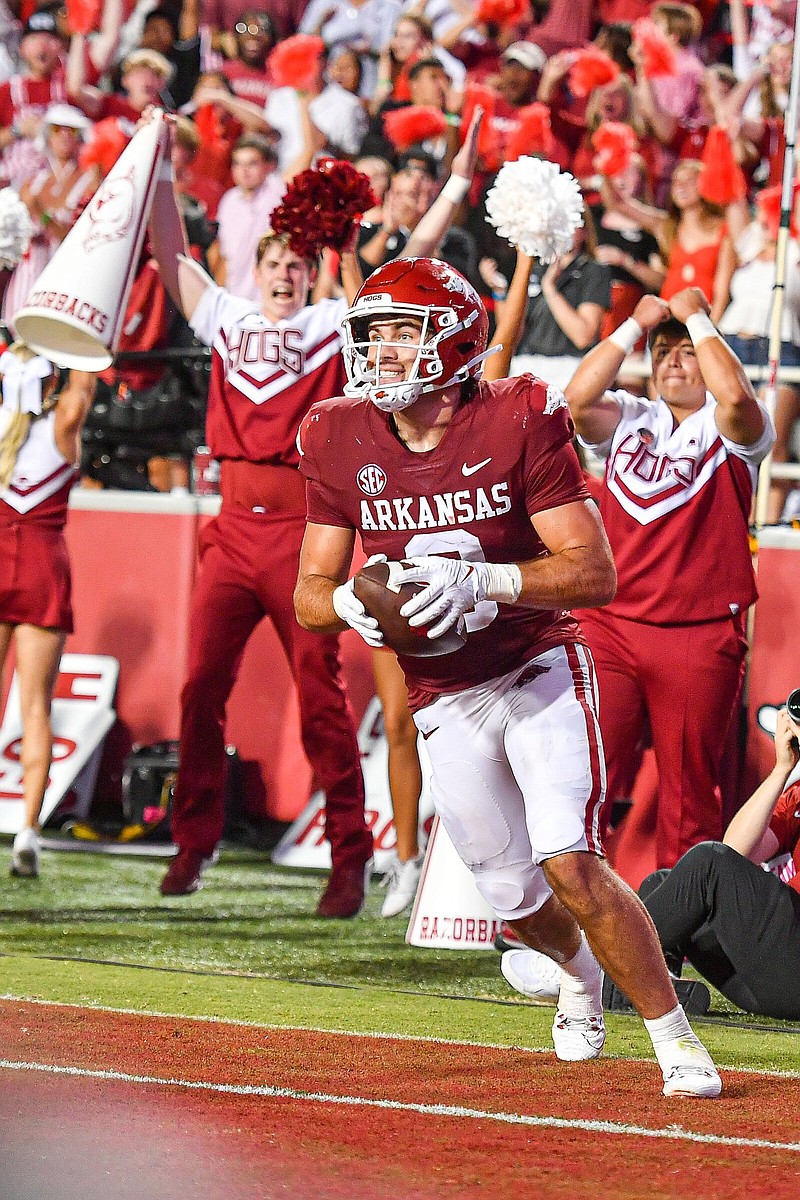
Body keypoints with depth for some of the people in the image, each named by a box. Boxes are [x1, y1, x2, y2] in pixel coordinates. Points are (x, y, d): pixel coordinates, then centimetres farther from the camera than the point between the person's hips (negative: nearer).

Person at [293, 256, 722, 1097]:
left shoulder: (519, 422, -16)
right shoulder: (341, 442, -5)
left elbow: (595, 574, -19)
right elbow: (309, 594, 1)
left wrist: (480, 580, -33)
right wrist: (350, 602, -23)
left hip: (538, 671, -4)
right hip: (444, 700, 4)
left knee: (570, 865, -20)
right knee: (513, 897, 9)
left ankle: (674, 1037, -3)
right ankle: (580, 971, 46)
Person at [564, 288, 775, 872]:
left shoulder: (732, 429, 3)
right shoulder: (628, 419, 11)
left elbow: (735, 396, -21)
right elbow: (578, 397, -8)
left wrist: (697, 318, -8)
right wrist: (636, 326, -4)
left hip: (700, 636, -2)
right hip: (611, 625, 2)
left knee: (690, 790, 5)